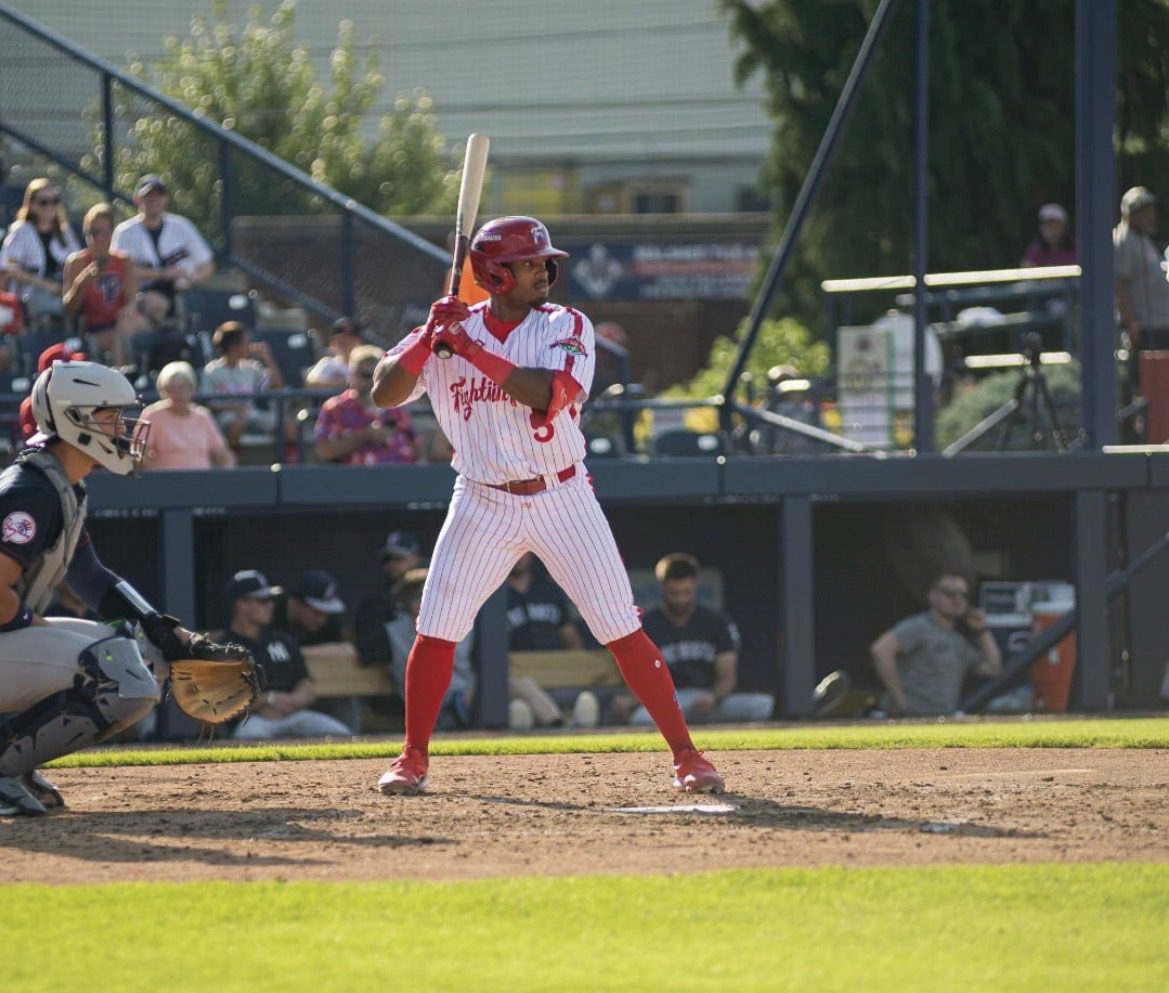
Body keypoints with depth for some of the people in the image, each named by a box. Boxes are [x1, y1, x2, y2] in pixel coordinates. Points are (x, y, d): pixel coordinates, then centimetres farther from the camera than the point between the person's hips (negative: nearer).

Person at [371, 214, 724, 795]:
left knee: (623, 632, -5)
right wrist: (431, 334, -18)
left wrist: (471, 348, -22)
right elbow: (385, 393, -6)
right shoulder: (449, 330, 2)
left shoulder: (566, 327, -4)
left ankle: (685, 755, 0)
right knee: (435, 632, -2)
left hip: (561, 500, -1)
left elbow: (548, 393, -22)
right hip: (482, 506, 1)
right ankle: (413, 758, 14)